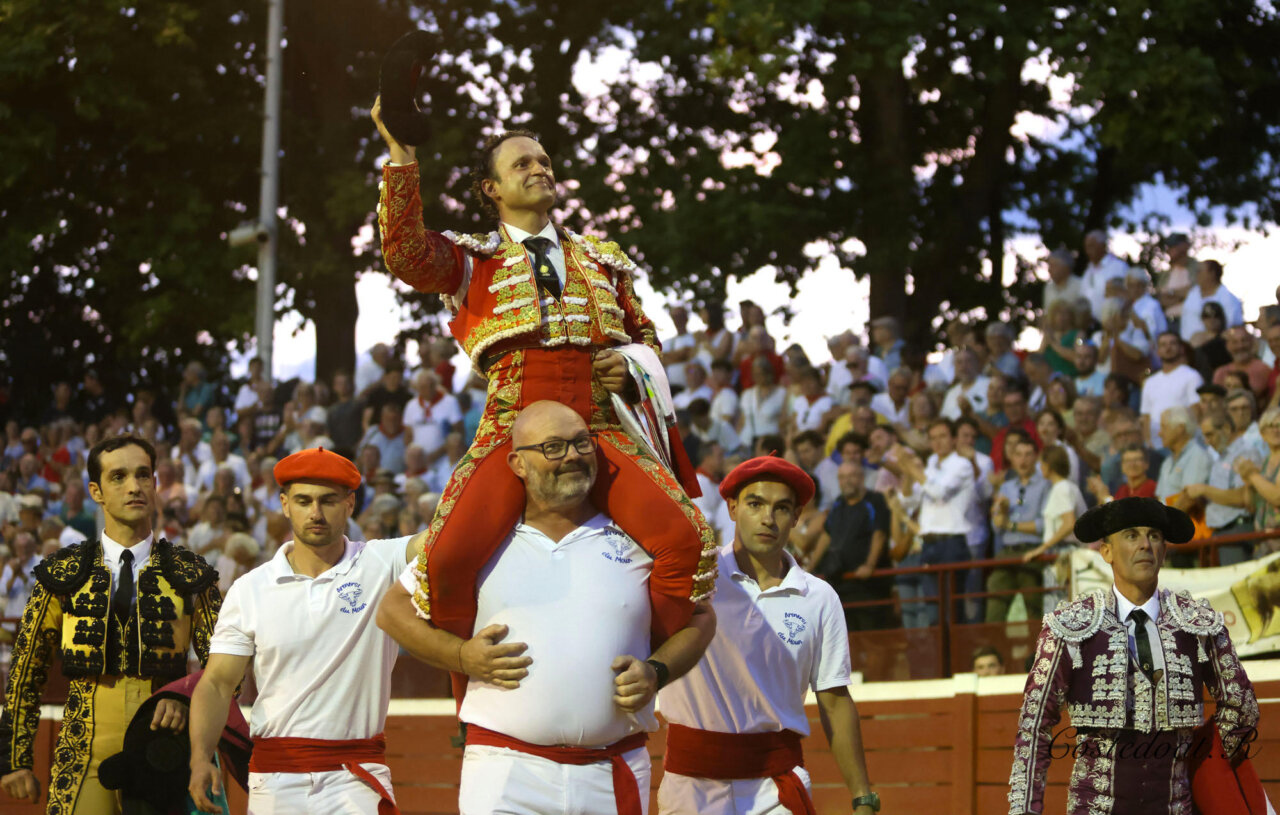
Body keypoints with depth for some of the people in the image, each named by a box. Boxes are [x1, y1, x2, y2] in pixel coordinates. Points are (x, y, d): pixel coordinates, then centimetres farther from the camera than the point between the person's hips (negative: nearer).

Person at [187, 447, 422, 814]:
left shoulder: (380, 565, 2)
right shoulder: (249, 590, 6)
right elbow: (217, 683, 3)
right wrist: (200, 758, -12)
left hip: (357, 780, -1)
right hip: (275, 779, 1)